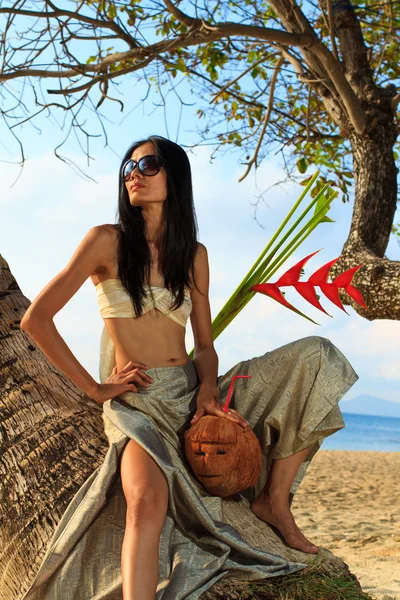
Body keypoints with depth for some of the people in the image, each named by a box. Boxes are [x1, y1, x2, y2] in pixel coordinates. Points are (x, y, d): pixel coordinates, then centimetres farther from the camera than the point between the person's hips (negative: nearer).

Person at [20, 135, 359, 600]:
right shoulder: (107, 241, -1)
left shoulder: (193, 254, 12)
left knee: (314, 357, -8)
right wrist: (94, 388, -7)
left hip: (191, 392, 5)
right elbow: (35, 319, -6)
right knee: (148, 501, -36)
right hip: (137, 401, -5)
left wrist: (209, 390, -11)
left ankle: (274, 497, -6)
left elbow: (204, 344, 12)